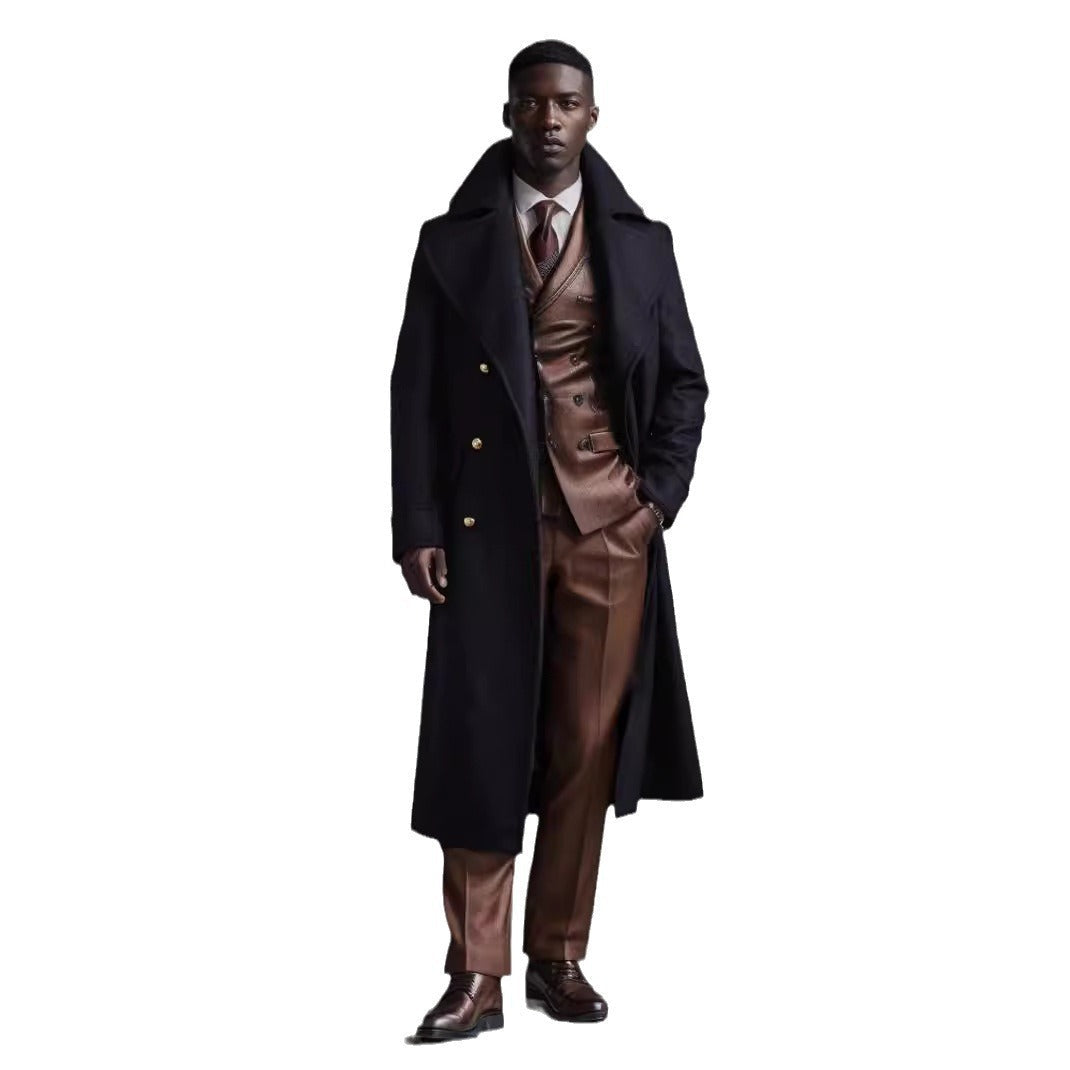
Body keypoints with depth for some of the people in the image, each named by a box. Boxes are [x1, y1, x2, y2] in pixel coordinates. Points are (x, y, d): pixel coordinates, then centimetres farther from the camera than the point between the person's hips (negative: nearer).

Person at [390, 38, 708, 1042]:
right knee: (481, 740, -3)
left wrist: (659, 496, 0)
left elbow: (683, 380, 13)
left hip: (610, 521, 2)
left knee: (587, 742, 4)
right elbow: (415, 389, 3)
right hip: (490, 520, -1)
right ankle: (476, 975, 3)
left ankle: (559, 958, 16)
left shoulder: (641, 241, 9)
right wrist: (417, 526, -4)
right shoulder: (452, 239, 5)